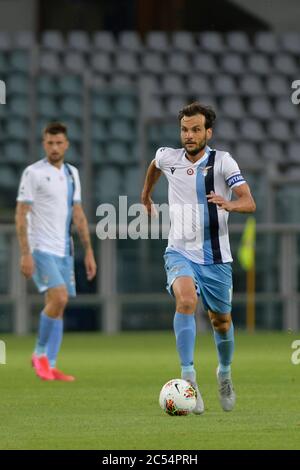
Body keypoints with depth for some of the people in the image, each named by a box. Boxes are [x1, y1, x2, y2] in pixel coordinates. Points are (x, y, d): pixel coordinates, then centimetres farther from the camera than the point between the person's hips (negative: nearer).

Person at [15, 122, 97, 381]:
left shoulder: (72, 173, 12)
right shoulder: (33, 173, -7)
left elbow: (79, 215, 17)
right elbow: (21, 215, -9)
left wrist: (89, 251, 11)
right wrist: (25, 254, -16)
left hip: (64, 251, 6)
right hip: (41, 249, -6)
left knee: (58, 307, 4)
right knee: (59, 298, -20)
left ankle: (50, 366, 8)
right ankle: (40, 353, -3)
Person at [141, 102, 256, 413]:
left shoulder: (223, 162, -8)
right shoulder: (168, 157, 0)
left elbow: (249, 203, -16)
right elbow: (154, 165, 27)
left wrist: (229, 204, -37)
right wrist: (146, 194, 39)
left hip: (216, 257, 0)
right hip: (180, 253, 0)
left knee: (221, 322, 12)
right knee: (186, 300, -29)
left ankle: (225, 373, 42)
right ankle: (188, 378, -33)